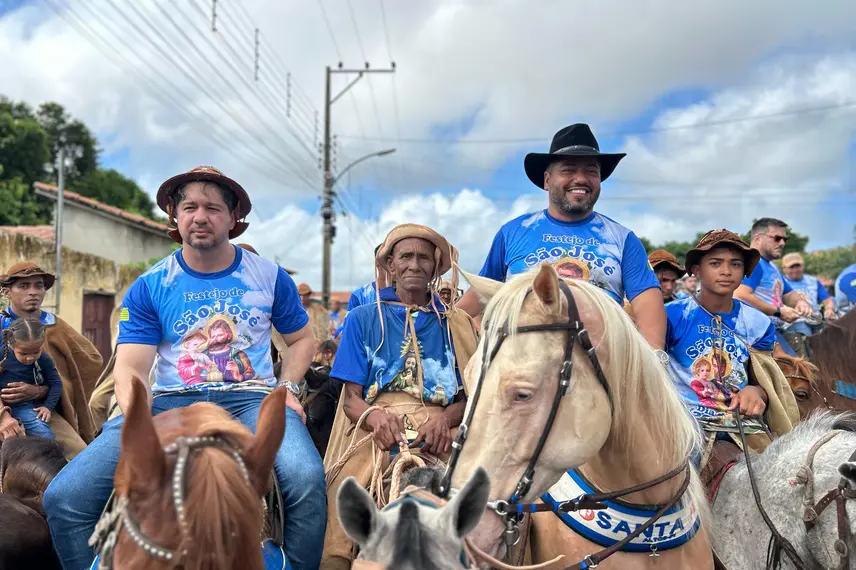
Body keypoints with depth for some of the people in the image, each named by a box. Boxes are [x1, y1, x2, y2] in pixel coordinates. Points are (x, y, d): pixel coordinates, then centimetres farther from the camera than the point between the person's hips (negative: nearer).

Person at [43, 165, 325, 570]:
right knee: (64, 496, -19)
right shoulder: (150, 286, 6)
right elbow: (130, 368, 0)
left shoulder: (269, 277, 8)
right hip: (170, 401, 1)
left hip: (249, 398, 0)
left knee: (306, 478, -33)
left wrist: (286, 389, 1)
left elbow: (301, 340, 20)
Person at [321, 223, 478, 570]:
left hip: (439, 434, 1)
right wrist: (374, 416, -15)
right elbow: (352, 398, 8)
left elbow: (470, 397, 11)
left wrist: (445, 419, -11)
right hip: (377, 432, 0)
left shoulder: (457, 326, 18)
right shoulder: (364, 319, 16)